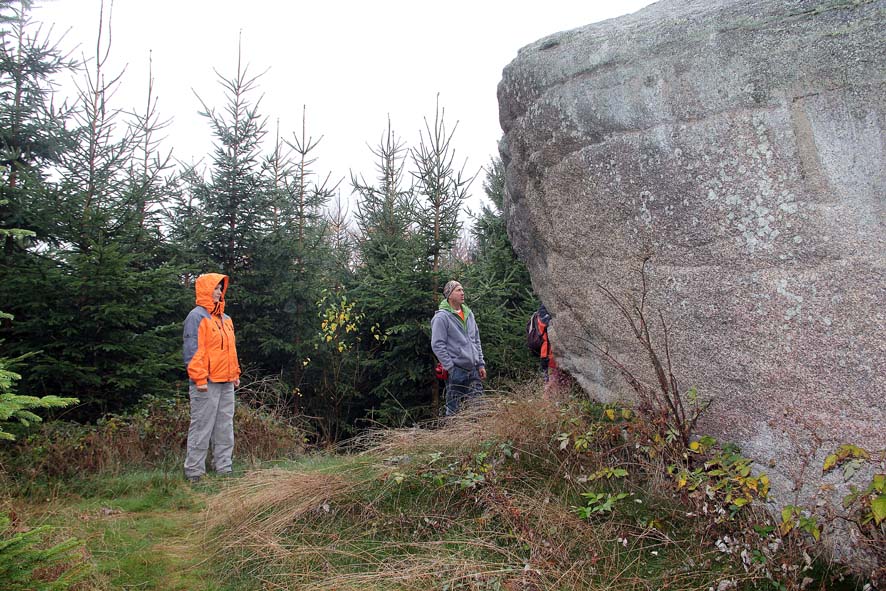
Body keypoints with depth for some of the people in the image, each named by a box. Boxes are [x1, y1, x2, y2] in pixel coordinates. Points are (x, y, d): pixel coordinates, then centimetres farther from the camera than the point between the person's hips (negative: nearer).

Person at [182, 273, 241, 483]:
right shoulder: (197, 316, -7)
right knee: (201, 428, -3)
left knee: (225, 428, 11)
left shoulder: (225, 319, 18)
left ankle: (223, 468, 18)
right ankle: (194, 472, 4)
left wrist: (235, 374, 18)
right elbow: (192, 349, -13)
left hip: (226, 382, 8)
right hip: (207, 383, -8)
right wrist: (199, 378, -17)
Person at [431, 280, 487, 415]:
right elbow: (437, 345, -13)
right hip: (456, 371, -7)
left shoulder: (469, 314, 14)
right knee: (454, 409, 0)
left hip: (473, 369, 7)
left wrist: (481, 364, 12)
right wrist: (450, 367, -15)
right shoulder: (442, 317, -9)